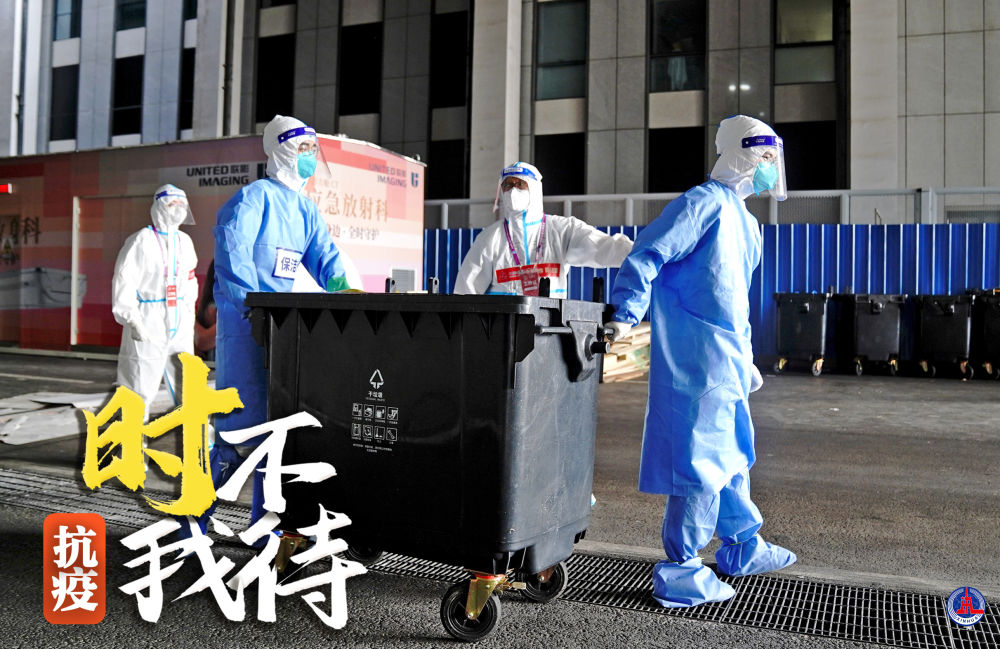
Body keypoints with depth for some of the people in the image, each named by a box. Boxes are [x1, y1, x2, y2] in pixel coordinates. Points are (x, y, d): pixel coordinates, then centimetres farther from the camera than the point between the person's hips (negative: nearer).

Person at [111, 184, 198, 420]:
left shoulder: (185, 241, 13)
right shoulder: (141, 240, -6)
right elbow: (123, 281, -10)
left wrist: (189, 316, 14)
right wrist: (133, 320, -15)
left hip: (179, 321, 6)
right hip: (149, 320, -6)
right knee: (141, 382, -1)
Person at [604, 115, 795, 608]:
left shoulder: (744, 220, 21)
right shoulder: (706, 202, -10)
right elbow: (646, 255, -19)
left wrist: (745, 360, 27)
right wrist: (626, 315, -30)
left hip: (725, 361, 10)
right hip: (697, 354, -10)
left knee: (734, 456, 21)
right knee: (702, 463, -5)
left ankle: (741, 548, 38)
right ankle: (680, 576, 6)